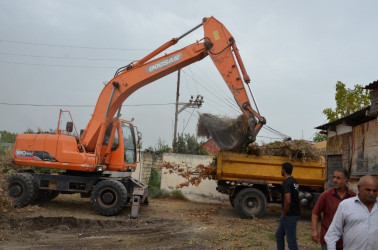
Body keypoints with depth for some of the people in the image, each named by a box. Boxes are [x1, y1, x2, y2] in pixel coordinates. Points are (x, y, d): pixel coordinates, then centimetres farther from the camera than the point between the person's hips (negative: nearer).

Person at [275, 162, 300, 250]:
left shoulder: (287, 183, -20)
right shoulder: (294, 181, 11)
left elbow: (287, 201, -30)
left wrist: (284, 214, -15)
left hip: (290, 215, -10)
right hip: (293, 212, 10)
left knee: (291, 241, -2)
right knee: (279, 235, 20)